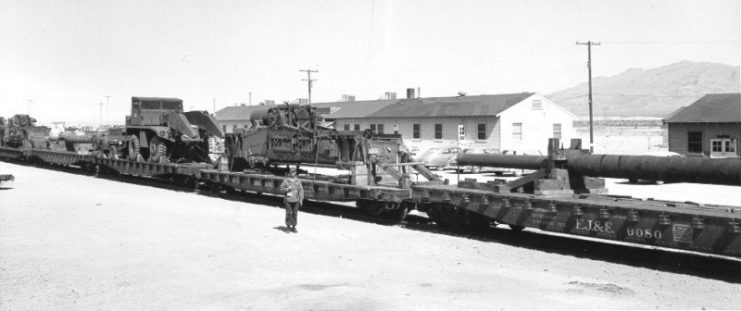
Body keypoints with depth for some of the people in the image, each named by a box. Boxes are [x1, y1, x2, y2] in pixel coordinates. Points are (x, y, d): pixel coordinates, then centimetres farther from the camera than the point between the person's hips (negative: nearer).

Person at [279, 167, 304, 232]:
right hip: (288, 199, -1)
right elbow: (281, 188, 6)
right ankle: (288, 225, 11)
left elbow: (301, 190, 4)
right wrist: (287, 189, -12)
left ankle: (293, 226, 11)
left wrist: (301, 200, -1)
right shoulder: (286, 180, 2)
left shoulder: (298, 181, 4)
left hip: (296, 200, 1)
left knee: (295, 214, 3)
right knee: (288, 213, -4)